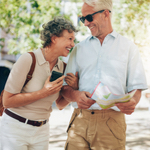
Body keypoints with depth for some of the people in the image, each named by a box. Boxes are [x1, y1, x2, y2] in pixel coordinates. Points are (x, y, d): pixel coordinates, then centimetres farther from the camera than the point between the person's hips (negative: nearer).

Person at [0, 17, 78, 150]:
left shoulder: (62, 67, 2)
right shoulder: (28, 60, -16)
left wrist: (72, 88, -8)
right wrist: (43, 93, -22)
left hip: (42, 131, 5)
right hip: (16, 128, -5)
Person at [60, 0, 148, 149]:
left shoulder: (128, 47, 11)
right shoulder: (79, 48, 17)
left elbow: (136, 87, 5)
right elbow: (65, 88, 11)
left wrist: (132, 102, -18)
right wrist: (75, 95, -12)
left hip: (111, 122, -2)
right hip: (80, 120, 2)